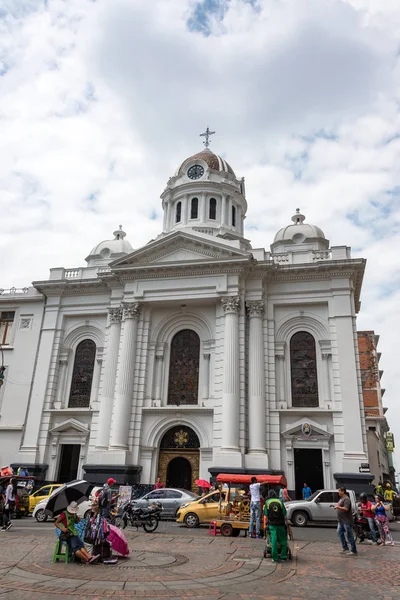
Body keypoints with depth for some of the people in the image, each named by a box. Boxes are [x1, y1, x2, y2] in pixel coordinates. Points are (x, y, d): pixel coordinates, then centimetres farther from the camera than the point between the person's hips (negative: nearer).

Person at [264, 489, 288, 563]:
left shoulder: (267, 503, 4)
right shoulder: (280, 502, 6)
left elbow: (265, 516, 4)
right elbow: (284, 515, 8)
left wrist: (265, 524, 17)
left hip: (272, 524, -1)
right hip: (280, 524, 1)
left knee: (273, 541, -2)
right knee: (283, 540, 13)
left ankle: (275, 558, -1)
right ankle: (283, 556, 13)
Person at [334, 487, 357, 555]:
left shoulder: (346, 499, -17)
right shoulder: (341, 498, 14)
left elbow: (346, 509, -26)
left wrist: (338, 507, -19)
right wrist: (336, 507, 10)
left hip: (346, 521, -10)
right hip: (341, 520, 10)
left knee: (349, 535, -3)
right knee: (339, 532, 12)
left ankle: (354, 551, 4)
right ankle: (345, 548, 21)